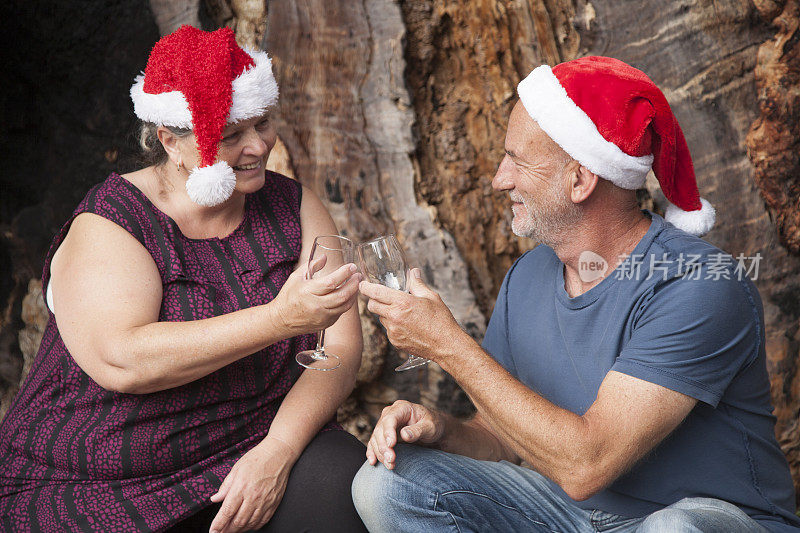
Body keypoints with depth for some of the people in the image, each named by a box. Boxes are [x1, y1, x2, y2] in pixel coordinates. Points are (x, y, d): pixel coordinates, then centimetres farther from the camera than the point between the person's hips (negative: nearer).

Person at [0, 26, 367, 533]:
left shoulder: (293, 206, 4)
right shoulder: (109, 224, -8)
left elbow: (341, 347, -3)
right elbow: (120, 362, -24)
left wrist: (279, 449, -19)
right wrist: (280, 319, -31)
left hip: (259, 450, 3)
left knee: (335, 481, -25)